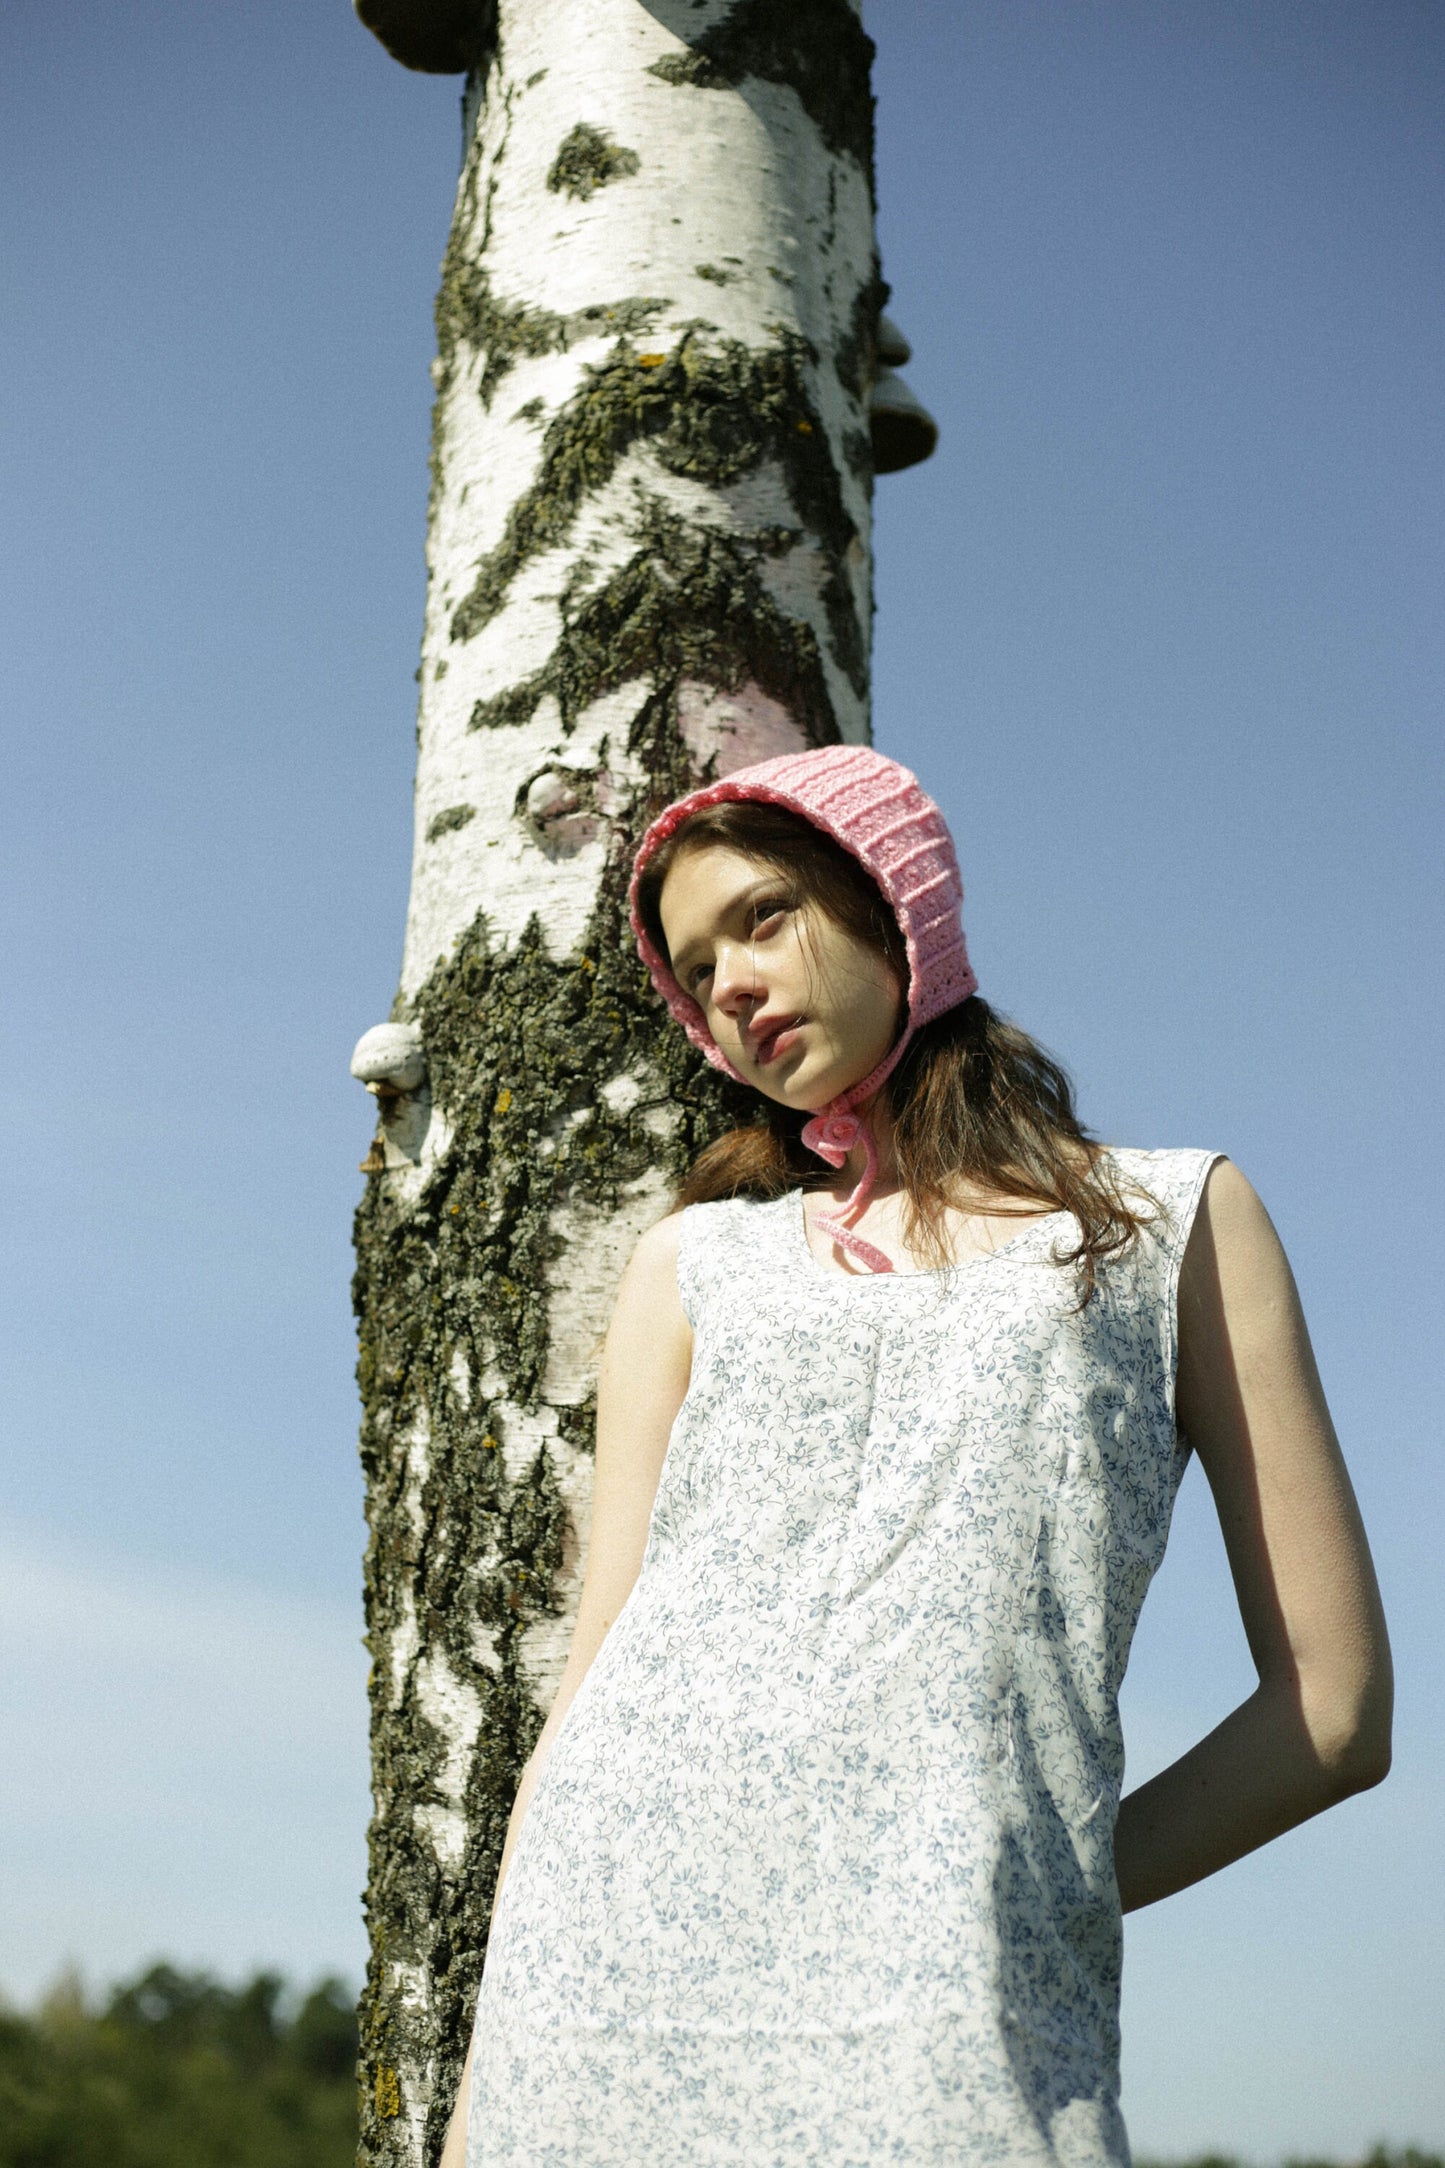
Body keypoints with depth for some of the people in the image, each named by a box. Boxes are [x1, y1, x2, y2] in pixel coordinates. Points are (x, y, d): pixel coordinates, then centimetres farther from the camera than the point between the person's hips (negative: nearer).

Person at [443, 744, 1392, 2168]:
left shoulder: (1173, 1221, 11)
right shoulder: (694, 1265, 17)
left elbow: (1334, 1708, 8)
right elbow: (596, 1688, 11)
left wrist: (1019, 1899, 4)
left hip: (954, 2023, -2)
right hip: (617, 1958, 2)